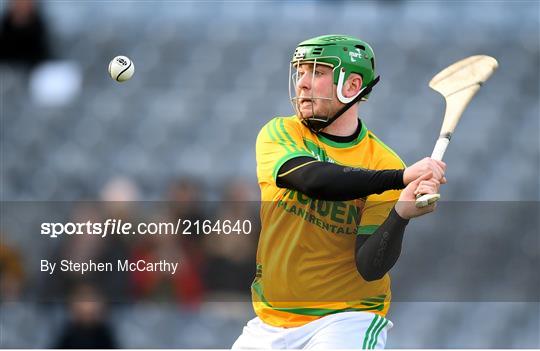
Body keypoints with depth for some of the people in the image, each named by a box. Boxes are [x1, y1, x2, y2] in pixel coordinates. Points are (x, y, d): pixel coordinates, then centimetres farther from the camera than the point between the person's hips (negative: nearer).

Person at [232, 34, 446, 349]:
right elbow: (313, 179, -23)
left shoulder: (385, 163, -7)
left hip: (347, 318, -3)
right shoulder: (279, 133, 0)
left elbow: (370, 268, -13)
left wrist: (401, 214, -32)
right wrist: (401, 177, -30)